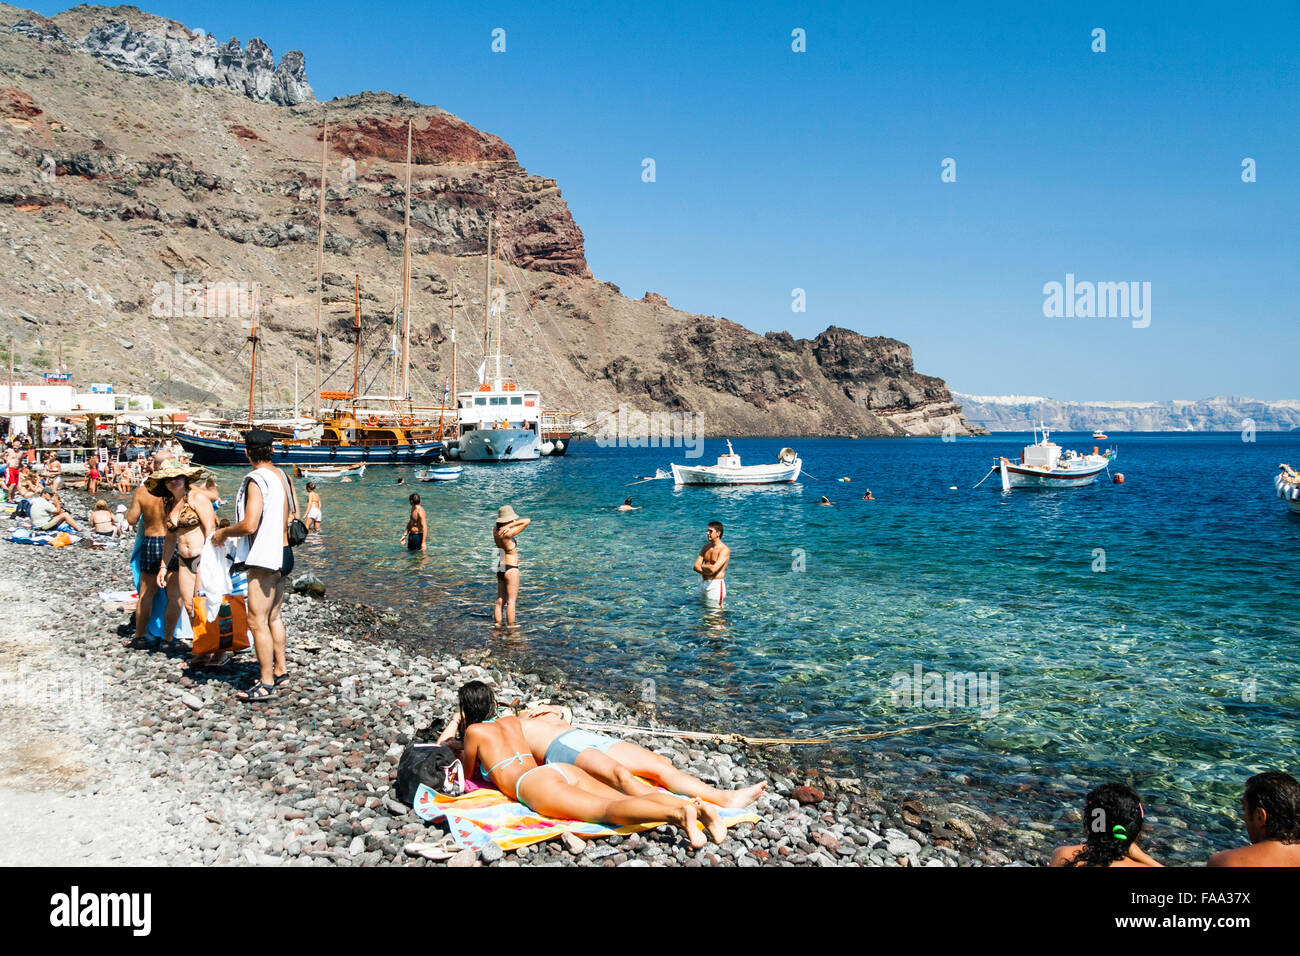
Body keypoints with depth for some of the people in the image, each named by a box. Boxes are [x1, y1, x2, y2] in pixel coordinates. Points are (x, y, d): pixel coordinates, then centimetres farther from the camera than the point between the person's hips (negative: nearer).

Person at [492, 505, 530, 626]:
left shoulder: (495, 531, 0)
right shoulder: (507, 534, -20)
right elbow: (528, 521, -19)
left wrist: (508, 525, 1)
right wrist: (509, 526, -16)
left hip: (500, 569, 8)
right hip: (511, 569, -8)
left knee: (500, 601, 13)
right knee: (511, 602, -3)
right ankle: (510, 627, -1)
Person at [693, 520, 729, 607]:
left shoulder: (724, 550, -13)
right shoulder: (705, 548, 10)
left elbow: (713, 569, -23)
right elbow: (696, 567, 3)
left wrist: (702, 566, -4)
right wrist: (706, 571, -16)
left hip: (716, 585, -7)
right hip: (703, 583, 7)